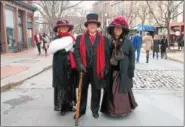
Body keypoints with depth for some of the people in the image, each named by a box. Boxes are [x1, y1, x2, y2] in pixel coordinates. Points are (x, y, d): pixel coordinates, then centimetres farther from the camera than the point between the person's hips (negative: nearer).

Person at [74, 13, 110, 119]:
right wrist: (80, 64, -15)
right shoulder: (80, 38, 5)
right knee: (82, 91, 11)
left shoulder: (104, 39, 4)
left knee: (96, 91, 11)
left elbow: (107, 55, 3)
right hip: (84, 69, 1)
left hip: (97, 70, 0)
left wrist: (106, 68, -2)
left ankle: (95, 110, 29)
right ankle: (81, 110, 26)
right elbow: (77, 52, -2)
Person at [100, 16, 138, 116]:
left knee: (123, 89, 10)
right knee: (111, 90, 9)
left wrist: (131, 69, -5)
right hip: (112, 70, 2)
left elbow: (132, 55, -1)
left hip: (123, 70, -2)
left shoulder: (127, 41, -3)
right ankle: (111, 108, 25)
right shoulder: (109, 41, 2)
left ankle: (123, 108, 26)